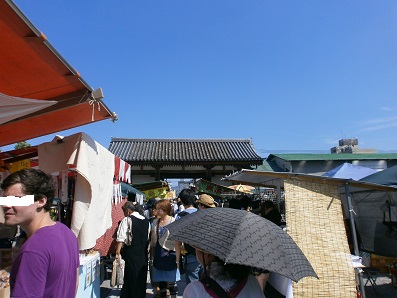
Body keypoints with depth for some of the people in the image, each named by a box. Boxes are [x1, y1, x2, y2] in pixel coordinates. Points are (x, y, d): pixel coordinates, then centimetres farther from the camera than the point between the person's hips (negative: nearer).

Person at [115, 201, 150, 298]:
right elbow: (148, 238, 10)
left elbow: (121, 239, -16)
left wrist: (118, 252, -12)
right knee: (142, 276, 17)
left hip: (131, 252, -5)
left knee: (131, 277, 7)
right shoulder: (146, 221, 6)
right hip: (143, 253, 5)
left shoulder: (127, 220, -11)